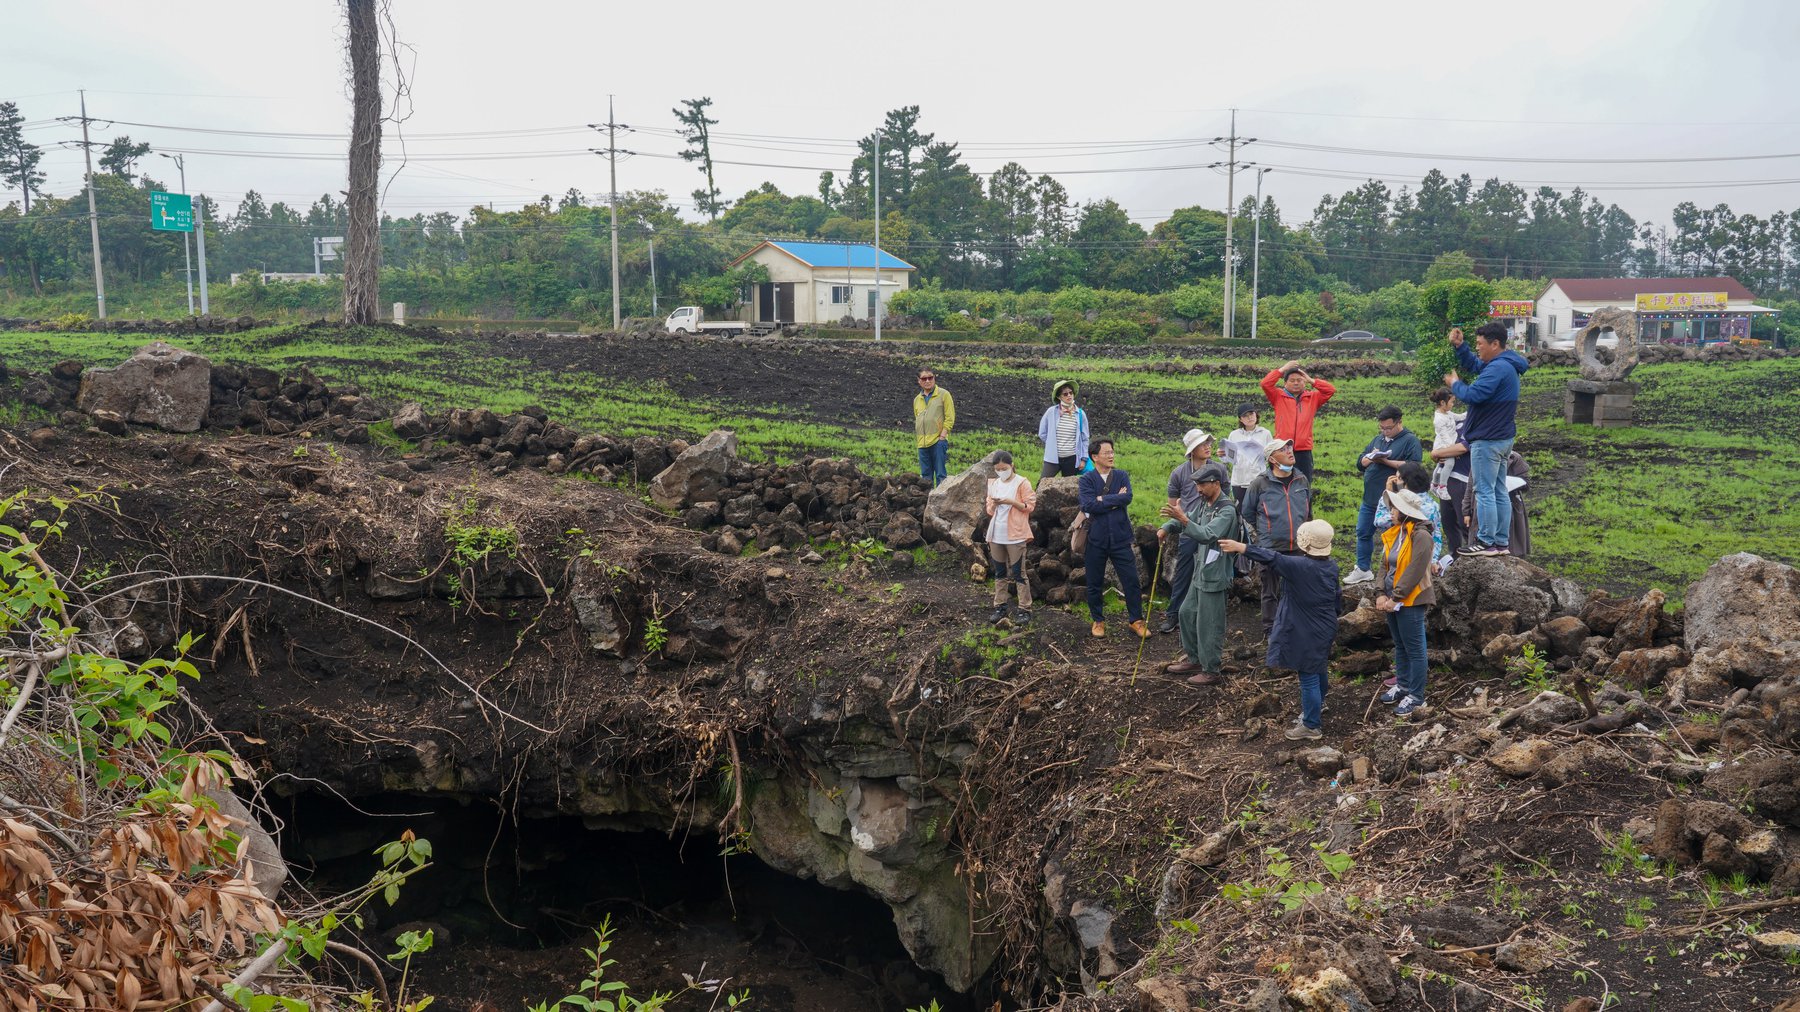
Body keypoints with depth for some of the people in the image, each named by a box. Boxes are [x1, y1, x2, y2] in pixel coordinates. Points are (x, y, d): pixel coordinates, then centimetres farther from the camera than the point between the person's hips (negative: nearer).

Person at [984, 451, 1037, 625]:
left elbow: (1029, 506, -7)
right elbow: (989, 510, 13)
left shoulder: (1022, 483, -5)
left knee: (1019, 574, -2)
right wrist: (993, 504, -10)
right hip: (996, 535, 5)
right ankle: (999, 607, 18)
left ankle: (1024, 609, 3)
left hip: (1015, 535, -5)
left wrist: (1010, 502, -19)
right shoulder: (993, 484, 10)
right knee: (1000, 573, 11)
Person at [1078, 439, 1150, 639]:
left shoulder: (1122, 476, 4)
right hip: (1096, 539, -1)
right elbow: (1089, 505, -18)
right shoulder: (1087, 479, -3)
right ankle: (1098, 621, 26)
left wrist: (1103, 499, -14)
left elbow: (1127, 497, -14)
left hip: (1121, 538, 1)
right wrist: (1115, 500, -12)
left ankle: (1137, 620, 17)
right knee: (1094, 584, 9)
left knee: (1131, 581, 3)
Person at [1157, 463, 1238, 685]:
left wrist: (1182, 518, -45)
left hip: (1214, 575, -10)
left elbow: (1207, 535, -33)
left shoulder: (1227, 510, -20)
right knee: (1187, 613, 18)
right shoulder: (1205, 503, 8)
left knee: (1209, 623, -2)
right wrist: (1166, 527, 1)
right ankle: (1195, 660, 30)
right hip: (1201, 571, 10)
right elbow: (1189, 519, 22)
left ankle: (1212, 671, 9)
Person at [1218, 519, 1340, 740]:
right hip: (1326, 630, 9)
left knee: (1308, 677, 0)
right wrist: (1333, 626, 27)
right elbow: (1336, 597, 13)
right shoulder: (1332, 567, 2)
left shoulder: (1299, 566, -25)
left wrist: (1240, 547, -27)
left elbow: (1270, 559, -28)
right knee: (1318, 670, 27)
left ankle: (1311, 726, 8)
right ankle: (1318, 706, 48)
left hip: (1306, 634, -9)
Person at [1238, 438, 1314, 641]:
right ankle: (1270, 630, 18)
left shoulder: (1302, 481, 5)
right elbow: (1246, 514, 3)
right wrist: (1255, 540, 3)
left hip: (1298, 548, 3)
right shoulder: (1260, 484, -7)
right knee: (1271, 593, 6)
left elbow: (1309, 512, 19)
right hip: (1270, 549, -3)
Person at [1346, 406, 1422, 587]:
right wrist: (1370, 458, -7)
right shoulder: (1378, 439, 15)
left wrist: (1386, 461, -21)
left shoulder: (1410, 441, -6)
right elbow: (1360, 463, 15)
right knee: (1363, 533, 12)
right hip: (1370, 499, 7)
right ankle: (1362, 570, 23)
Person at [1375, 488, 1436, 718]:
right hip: (1393, 600, 8)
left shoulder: (1421, 536, -16)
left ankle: (1416, 696, 7)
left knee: (1414, 649, 0)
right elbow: (1385, 565, 8)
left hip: (1411, 602, -8)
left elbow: (1415, 571, -21)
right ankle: (1402, 685, 32)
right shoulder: (1393, 533, 9)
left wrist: (1396, 597, -18)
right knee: (1400, 646, 19)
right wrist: (1381, 594, -4)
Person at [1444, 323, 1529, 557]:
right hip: (1502, 439, 10)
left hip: (1488, 441, -10)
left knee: (1484, 491, -6)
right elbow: (1473, 365, 26)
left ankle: (1486, 542, -3)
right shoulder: (1505, 365, 13)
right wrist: (1459, 346, 12)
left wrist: (1455, 384, -6)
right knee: (1499, 492, 13)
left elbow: (1472, 395, -25)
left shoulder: (1497, 368, -21)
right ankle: (1501, 542, 18)